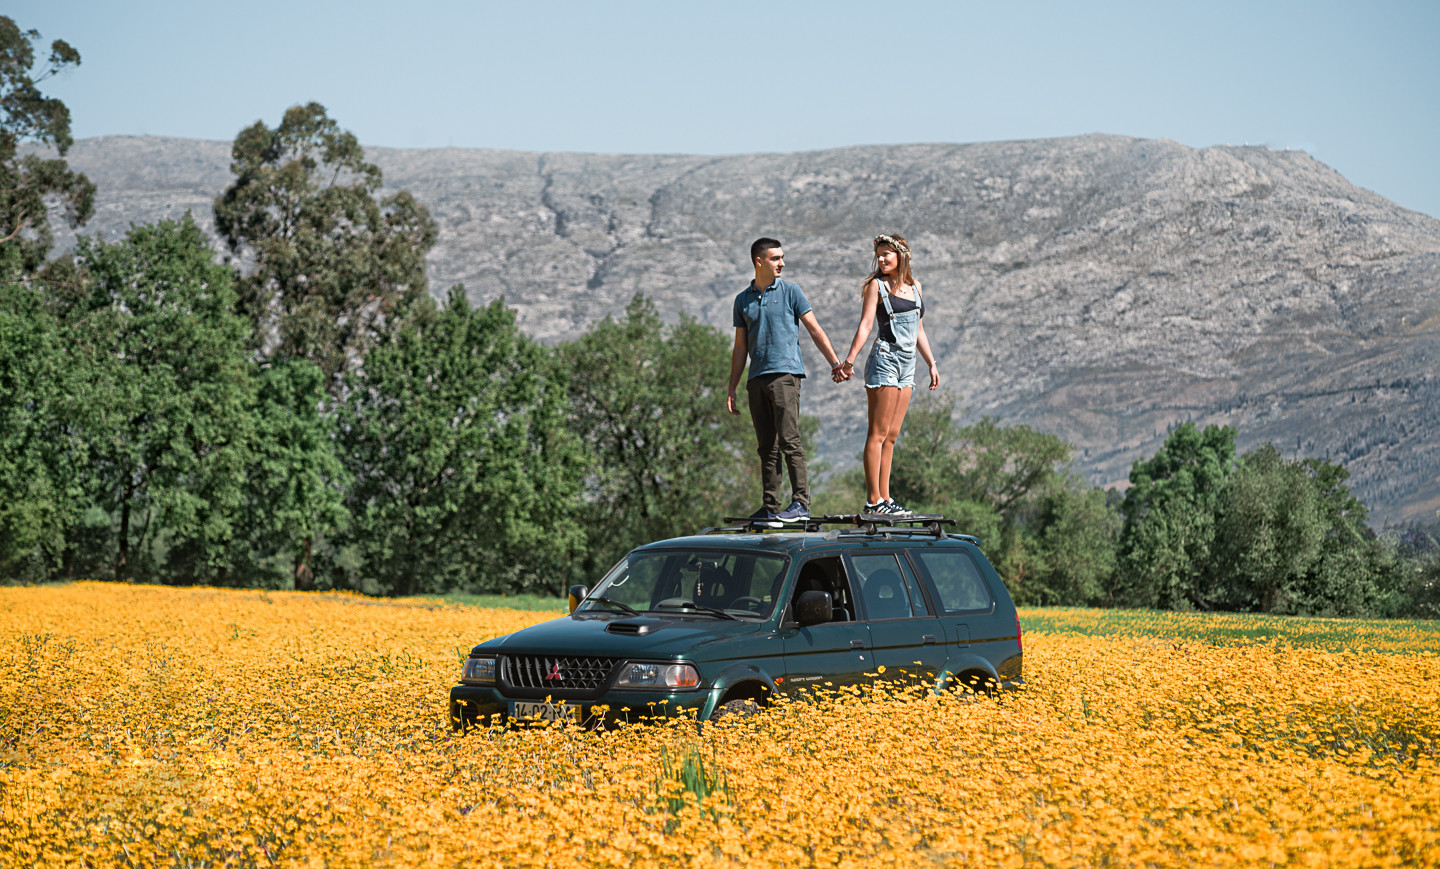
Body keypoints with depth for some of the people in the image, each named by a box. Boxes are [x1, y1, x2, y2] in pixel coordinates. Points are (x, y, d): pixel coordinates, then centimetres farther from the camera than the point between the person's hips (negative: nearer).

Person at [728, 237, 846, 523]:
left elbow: (814, 329, 4)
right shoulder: (743, 300, 16)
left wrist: (835, 362, -7)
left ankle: (801, 503, -15)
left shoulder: (790, 291, 6)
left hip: (785, 373, -4)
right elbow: (740, 347, 19)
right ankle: (770, 507, 8)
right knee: (767, 447, 5)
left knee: (789, 440, -13)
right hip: (757, 379, 4)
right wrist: (731, 390, 17)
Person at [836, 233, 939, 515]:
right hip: (884, 358, -6)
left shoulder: (914, 286, 17)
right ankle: (873, 501, -8)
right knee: (878, 433, -7)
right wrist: (849, 360, -20)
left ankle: (884, 498, 9)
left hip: (907, 364, 6)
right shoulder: (876, 285, -1)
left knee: (891, 436, 7)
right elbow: (865, 325, -10)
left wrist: (932, 364, 22)